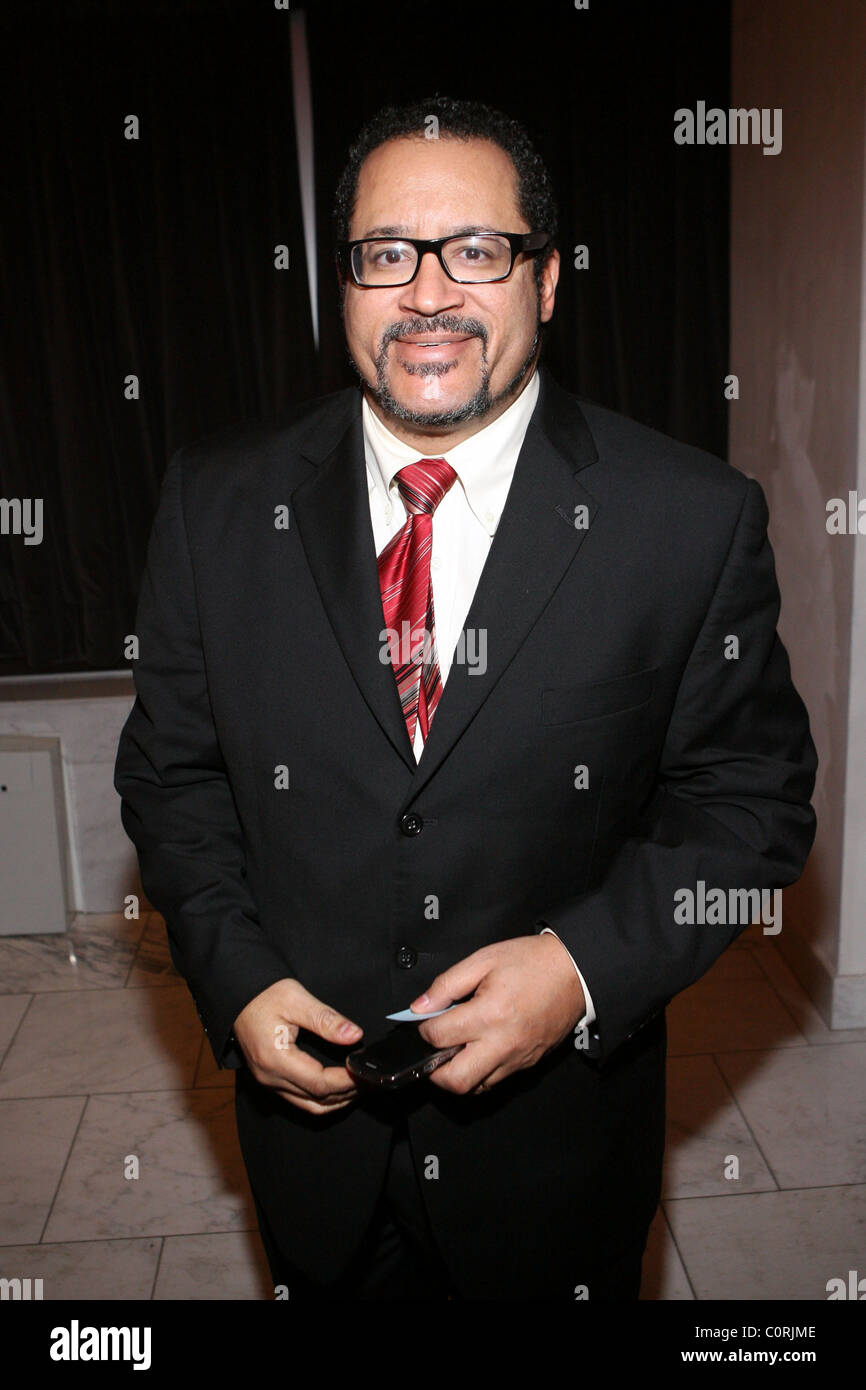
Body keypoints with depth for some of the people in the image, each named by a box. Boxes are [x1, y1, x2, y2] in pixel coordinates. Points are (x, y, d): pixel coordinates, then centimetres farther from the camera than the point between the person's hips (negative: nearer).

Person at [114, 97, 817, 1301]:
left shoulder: (696, 518, -13)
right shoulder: (218, 501, -6)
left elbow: (751, 796, -7)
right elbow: (170, 770, 0)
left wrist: (584, 966, -21)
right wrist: (236, 976, -12)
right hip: (310, 1109, 2)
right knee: (333, 1289, 27)